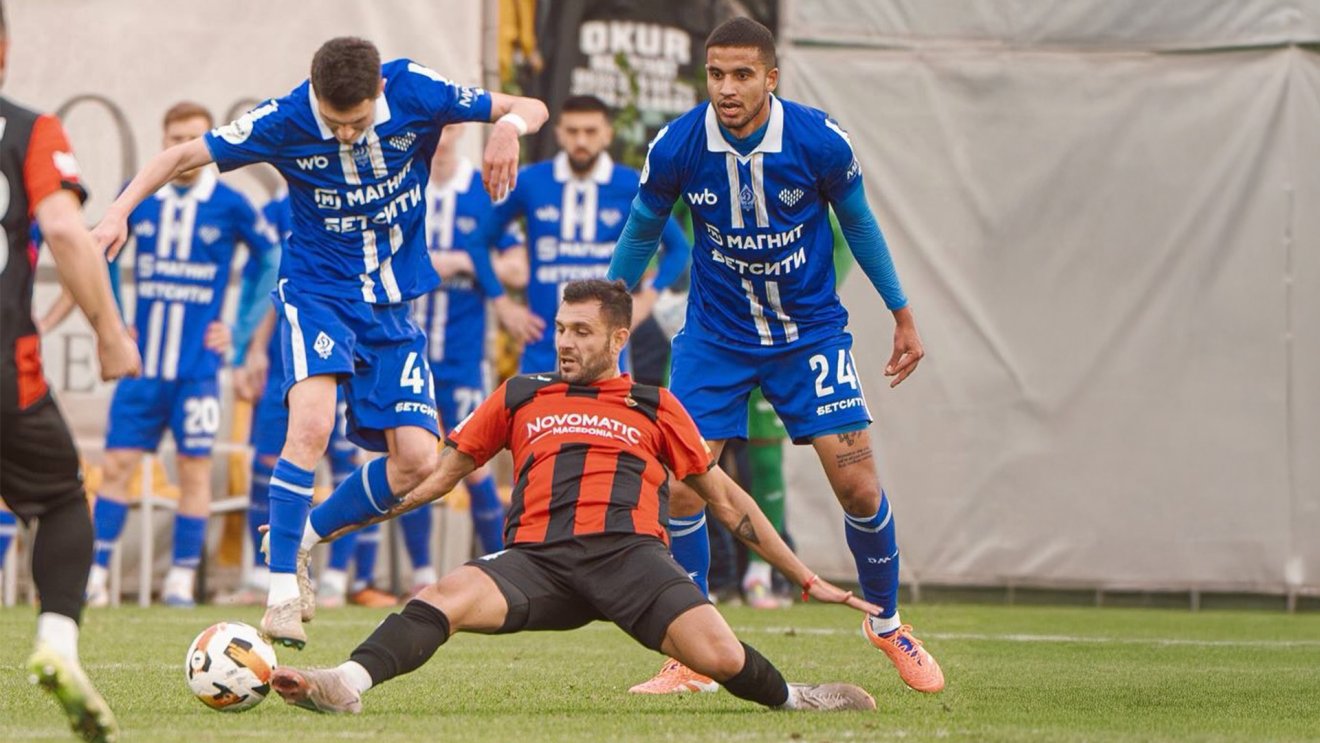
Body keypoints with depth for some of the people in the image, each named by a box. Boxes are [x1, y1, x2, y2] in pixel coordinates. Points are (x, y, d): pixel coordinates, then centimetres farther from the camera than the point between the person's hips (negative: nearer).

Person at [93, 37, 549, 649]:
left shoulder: (415, 93, -13)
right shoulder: (286, 121, -17)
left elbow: (530, 108, -4)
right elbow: (184, 155, -6)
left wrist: (509, 127, -28)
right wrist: (120, 211, -20)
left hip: (392, 304, 3)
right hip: (317, 291, -3)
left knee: (417, 460, -8)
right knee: (312, 423, -29)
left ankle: (301, 538, 15)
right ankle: (282, 589, -22)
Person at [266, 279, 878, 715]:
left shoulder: (655, 407, 21)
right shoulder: (519, 398, 24)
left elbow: (725, 499, 25)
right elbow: (438, 477, 27)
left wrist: (807, 580, 23)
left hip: (630, 552, -1)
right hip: (537, 556, 1)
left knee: (720, 658, -26)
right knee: (447, 597, -32)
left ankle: (791, 699, 4)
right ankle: (347, 683, -51)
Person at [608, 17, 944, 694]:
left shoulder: (819, 141, -18)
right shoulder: (676, 148, -16)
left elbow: (857, 223, 1)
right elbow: (641, 232, 3)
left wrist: (901, 314, 7)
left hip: (810, 330, -1)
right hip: (715, 338, 1)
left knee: (857, 483, -8)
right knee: (681, 484, -11)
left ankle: (887, 625, 18)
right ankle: (691, 658, 3)